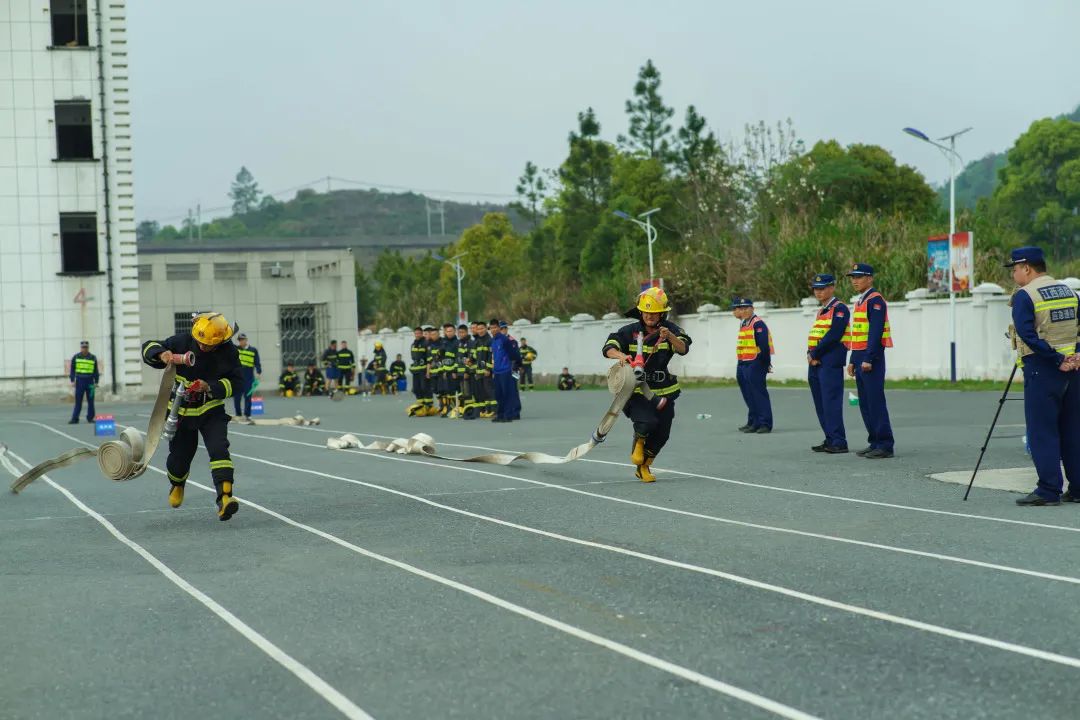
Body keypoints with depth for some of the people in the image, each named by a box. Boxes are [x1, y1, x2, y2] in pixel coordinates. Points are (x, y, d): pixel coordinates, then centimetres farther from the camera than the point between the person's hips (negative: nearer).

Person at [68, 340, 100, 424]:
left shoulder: (93, 358, 7)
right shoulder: (76, 357, 4)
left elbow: (96, 371, 10)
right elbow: (72, 369, 6)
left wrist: (96, 382, 6)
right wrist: (72, 380, -2)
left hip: (90, 382, 1)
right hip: (79, 381, -1)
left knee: (90, 401, 4)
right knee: (78, 401, -2)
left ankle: (90, 418, 12)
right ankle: (74, 419, -2)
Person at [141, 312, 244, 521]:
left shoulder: (229, 352, -14)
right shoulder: (182, 342, -15)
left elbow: (236, 382, -12)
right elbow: (148, 347, -9)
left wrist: (211, 387, -28)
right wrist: (161, 354, -33)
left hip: (212, 411, -1)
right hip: (181, 411, 1)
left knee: (219, 449, -23)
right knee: (180, 456, 12)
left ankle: (225, 498, -31)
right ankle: (176, 484, 48)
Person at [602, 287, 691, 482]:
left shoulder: (670, 329, -3)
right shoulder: (630, 331, -5)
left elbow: (683, 349, -18)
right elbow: (608, 348, -12)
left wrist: (670, 336, -38)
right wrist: (620, 355, -35)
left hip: (663, 391, 3)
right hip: (636, 390, -3)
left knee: (661, 435, 8)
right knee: (647, 422, -27)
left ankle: (643, 467, 34)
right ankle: (638, 443, 9)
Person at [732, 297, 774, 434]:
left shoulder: (757, 324, -14)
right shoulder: (743, 324, 16)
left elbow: (764, 346, -18)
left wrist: (766, 363, -18)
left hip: (755, 365, -10)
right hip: (743, 365, 10)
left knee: (759, 394, -7)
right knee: (749, 396, 15)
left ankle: (765, 424, -3)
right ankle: (753, 422, 23)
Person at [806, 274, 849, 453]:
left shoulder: (839, 309, -8)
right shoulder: (821, 311, 20)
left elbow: (833, 336, -17)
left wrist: (815, 354, -13)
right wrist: (810, 355, -2)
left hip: (831, 363, -9)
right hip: (816, 364, 9)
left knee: (831, 403, -11)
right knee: (821, 405, 9)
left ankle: (839, 443, -10)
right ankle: (830, 440, 14)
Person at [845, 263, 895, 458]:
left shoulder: (875, 300, -11)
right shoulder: (860, 302, 19)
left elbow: (875, 331, -19)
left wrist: (868, 359, -23)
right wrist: (852, 361, 19)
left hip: (871, 359, -10)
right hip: (860, 359, 10)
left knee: (876, 402, -9)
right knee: (865, 403, 10)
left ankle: (885, 445, -7)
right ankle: (875, 442, 15)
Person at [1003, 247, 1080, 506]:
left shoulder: (1024, 296, -7)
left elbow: (1028, 335, -18)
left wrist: (1056, 360, -16)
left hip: (1042, 368, -7)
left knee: (1041, 431, -3)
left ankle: (1048, 490, -6)